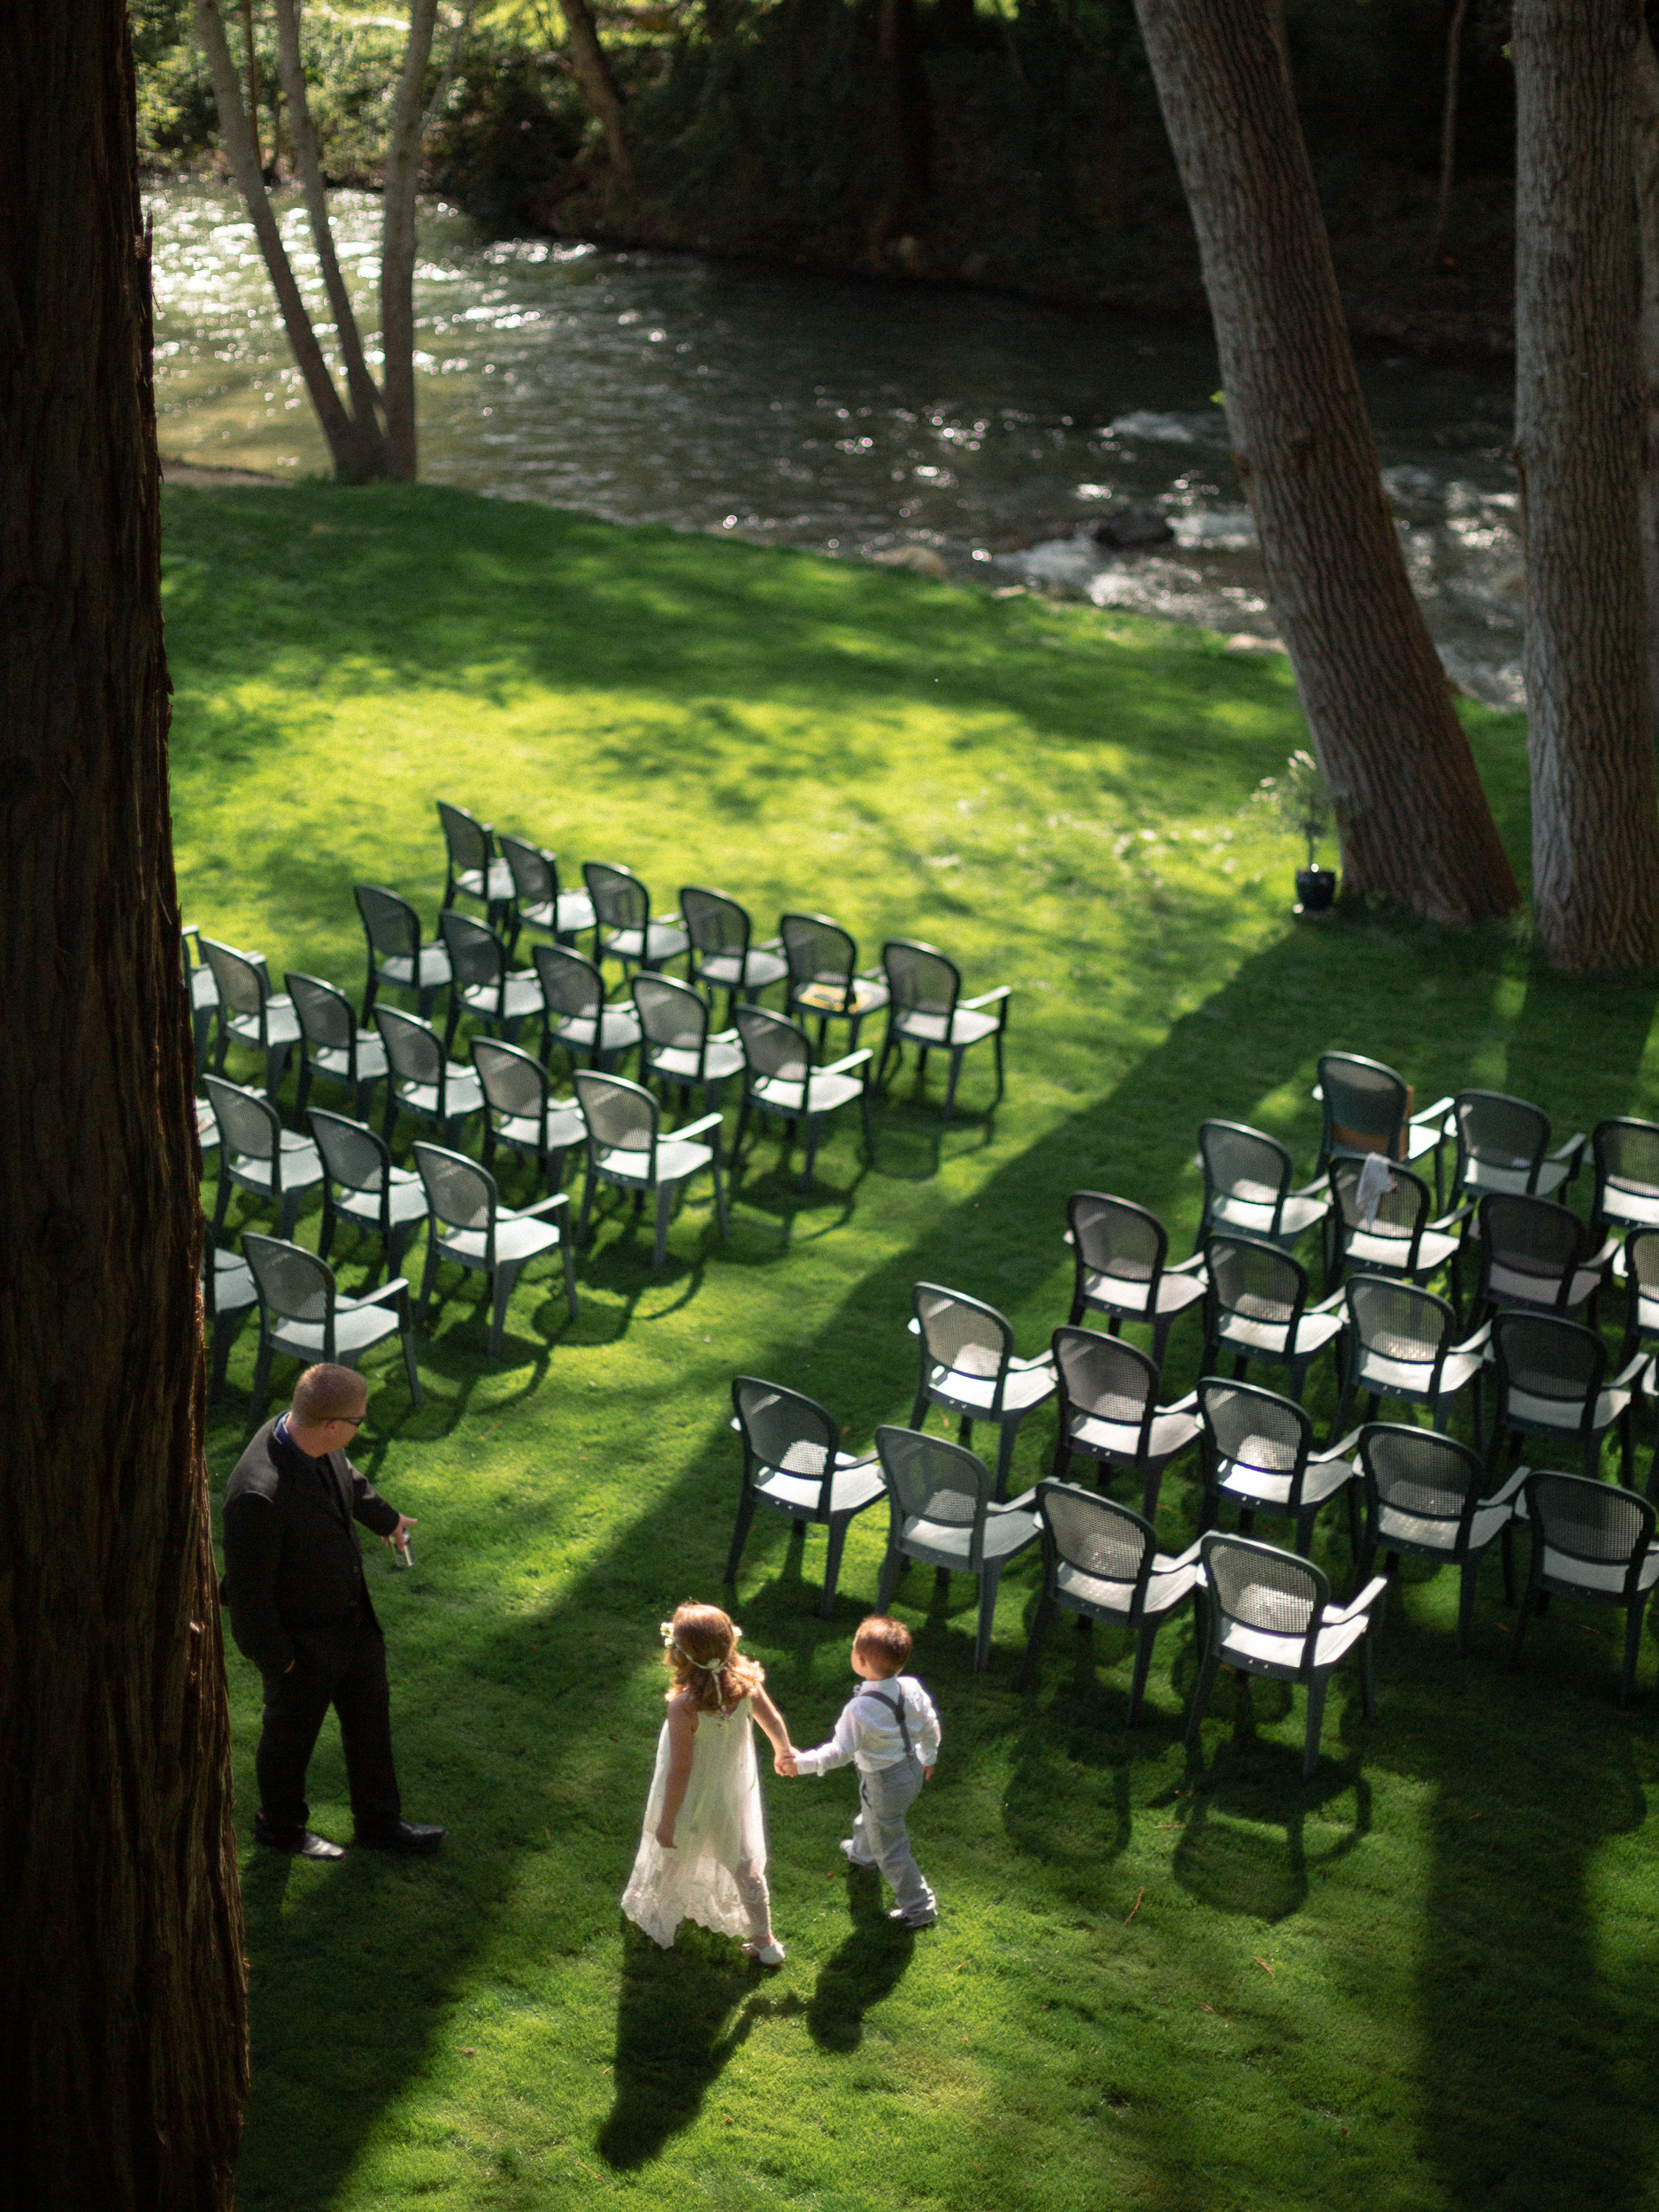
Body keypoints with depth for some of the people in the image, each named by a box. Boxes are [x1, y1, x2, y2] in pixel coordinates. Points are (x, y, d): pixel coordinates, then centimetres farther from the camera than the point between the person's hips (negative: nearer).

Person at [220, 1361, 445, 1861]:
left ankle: (379, 1822, 46)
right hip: (300, 1640, -8)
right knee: (292, 1732, 20)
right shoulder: (259, 1495, -41)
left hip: (352, 1614, 8)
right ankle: (280, 1825, 47)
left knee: (369, 1717, 24)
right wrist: (274, 1657, -17)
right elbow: (246, 1588, -29)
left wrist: (385, 1517, 29)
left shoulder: (311, 1440, -15)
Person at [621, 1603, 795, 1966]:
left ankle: (659, 1919, 51)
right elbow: (773, 1721, -5)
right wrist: (783, 1752, 18)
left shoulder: (684, 1706, -37)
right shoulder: (746, 1682, -22)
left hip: (691, 1802, -4)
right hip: (734, 1796, 4)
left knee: (672, 1860, 25)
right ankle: (765, 1941, 36)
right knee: (744, 1863, 24)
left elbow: (680, 1769, -28)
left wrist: (666, 1822, -15)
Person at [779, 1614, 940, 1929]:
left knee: (889, 1848, 14)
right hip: (912, 1770, 7)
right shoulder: (912, 1688, -16)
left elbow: (840, 1751, -28)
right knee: (871, 1818, 37)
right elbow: (930, 1726, -1)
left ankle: (918, 1907, 26)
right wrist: (929, 1756, 17)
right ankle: (862, 1851, 66)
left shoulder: (860, 1709, -35)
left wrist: (802, 1763, -24)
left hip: (884, 1783, -7)